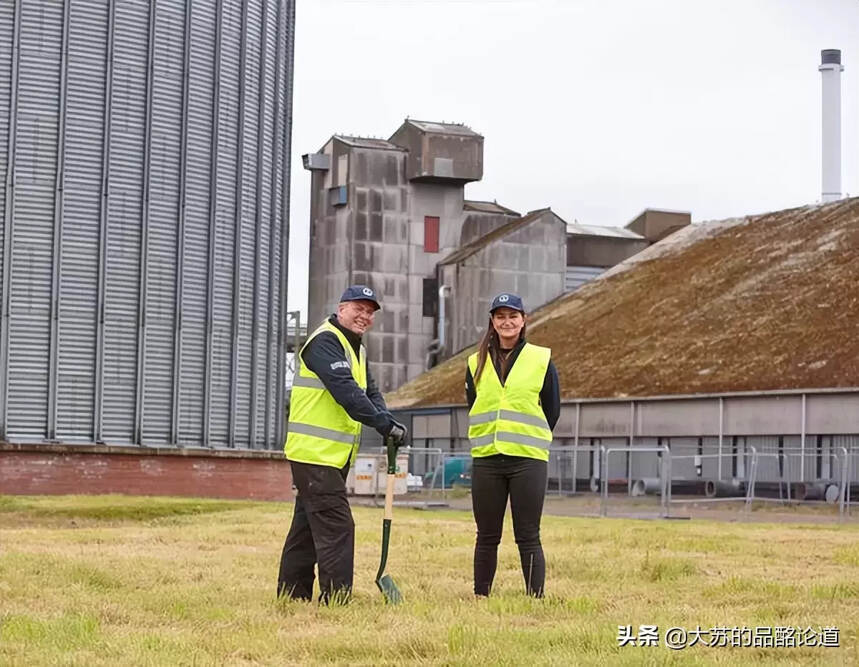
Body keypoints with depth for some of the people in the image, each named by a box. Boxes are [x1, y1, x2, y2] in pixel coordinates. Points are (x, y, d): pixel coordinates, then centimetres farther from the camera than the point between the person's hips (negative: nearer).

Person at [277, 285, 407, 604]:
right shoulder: (325, 342, -12)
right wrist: (384, 423, -24)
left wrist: (388, 422, -6)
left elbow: (369, 393, 14)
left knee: (308, 527, 13)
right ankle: (335, 599, -11)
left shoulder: (356, 349, 20)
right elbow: (345, 391, -23)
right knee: (337, 527, -12)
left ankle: (292, 595, 20)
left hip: (335, 457, 10)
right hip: (315, 453, -10)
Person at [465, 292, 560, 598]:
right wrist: (491, 439, 10)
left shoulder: (542, 360, 2)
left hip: (528, 460, -3)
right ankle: (480, 596, 15)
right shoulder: (477, 363, 10)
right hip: (486, 460, 3)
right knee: (487, 536, 7)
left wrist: (528, 443, 9)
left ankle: (536, 598, 0)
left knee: (528, 537, -3)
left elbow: (552, 412, 7)